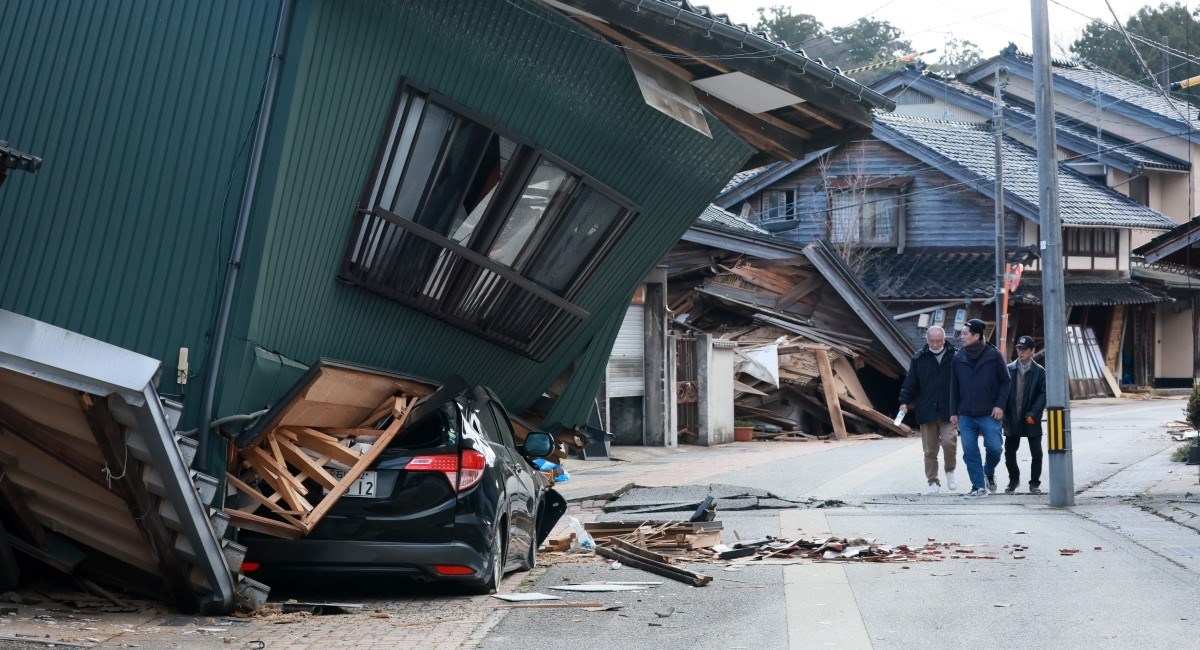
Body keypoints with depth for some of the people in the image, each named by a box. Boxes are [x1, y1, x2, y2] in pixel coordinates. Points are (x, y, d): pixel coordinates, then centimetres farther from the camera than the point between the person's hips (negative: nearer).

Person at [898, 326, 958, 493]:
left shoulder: (954, 357, 2)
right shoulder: (919, 358, 4)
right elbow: (910, 382, 6)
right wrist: (904, 401, -5)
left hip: (948, 411, -1)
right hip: (926, 411, 2)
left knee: (949, 442, -16)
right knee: (930, 449, 6)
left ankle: (950, 472, 11)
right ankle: (933, 481, 17)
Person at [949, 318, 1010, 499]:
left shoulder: (993, 355, -3)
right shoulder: (958, 357, 6)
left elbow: (1005, 381, 2)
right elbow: (954, 387, 11)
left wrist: (1000, 405, -8)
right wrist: (954, 411, 7)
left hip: (989, 414, -3)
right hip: (966, 415, 3)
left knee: (994, 448, -7)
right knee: (969, 451, -1)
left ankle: (989, 472, 24)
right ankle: (978, 486, 8)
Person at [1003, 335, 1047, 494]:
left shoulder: (1039, 372, -1)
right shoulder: (1008, 370, 4)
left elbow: (1043, 394, -6)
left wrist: (1033, 414, -17)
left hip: (1031, 421, -2)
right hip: (1012, 420, 2)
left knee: (1036, 453, -2)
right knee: (1009, 453, 7)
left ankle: (1035, 483, 13)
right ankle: (1014, 480, 28)